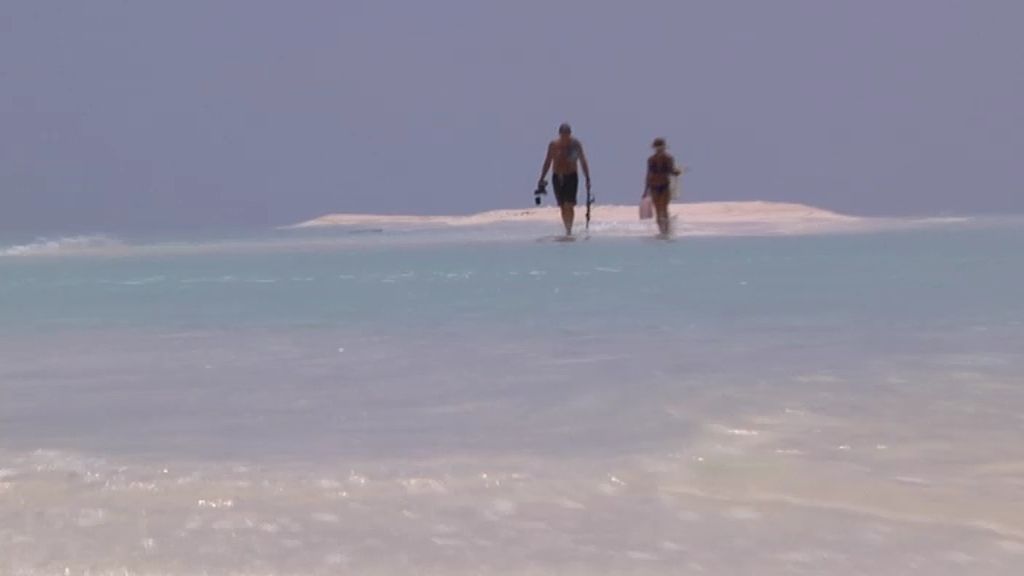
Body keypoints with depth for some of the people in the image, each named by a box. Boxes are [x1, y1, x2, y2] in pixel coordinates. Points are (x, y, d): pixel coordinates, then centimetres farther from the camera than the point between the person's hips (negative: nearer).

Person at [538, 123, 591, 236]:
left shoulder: (576, 144, -4)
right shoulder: (553, 145, -1)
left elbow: (583, 162, 1)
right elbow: (547, 162, 7)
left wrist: (587, 179, -2)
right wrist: (542, 179, 4)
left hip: (571, 177, -2)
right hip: (557, 177, 2)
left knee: (569, 205, -15)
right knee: (563, 206, 4)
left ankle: (569, 229, -15)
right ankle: (568, 230, 14)